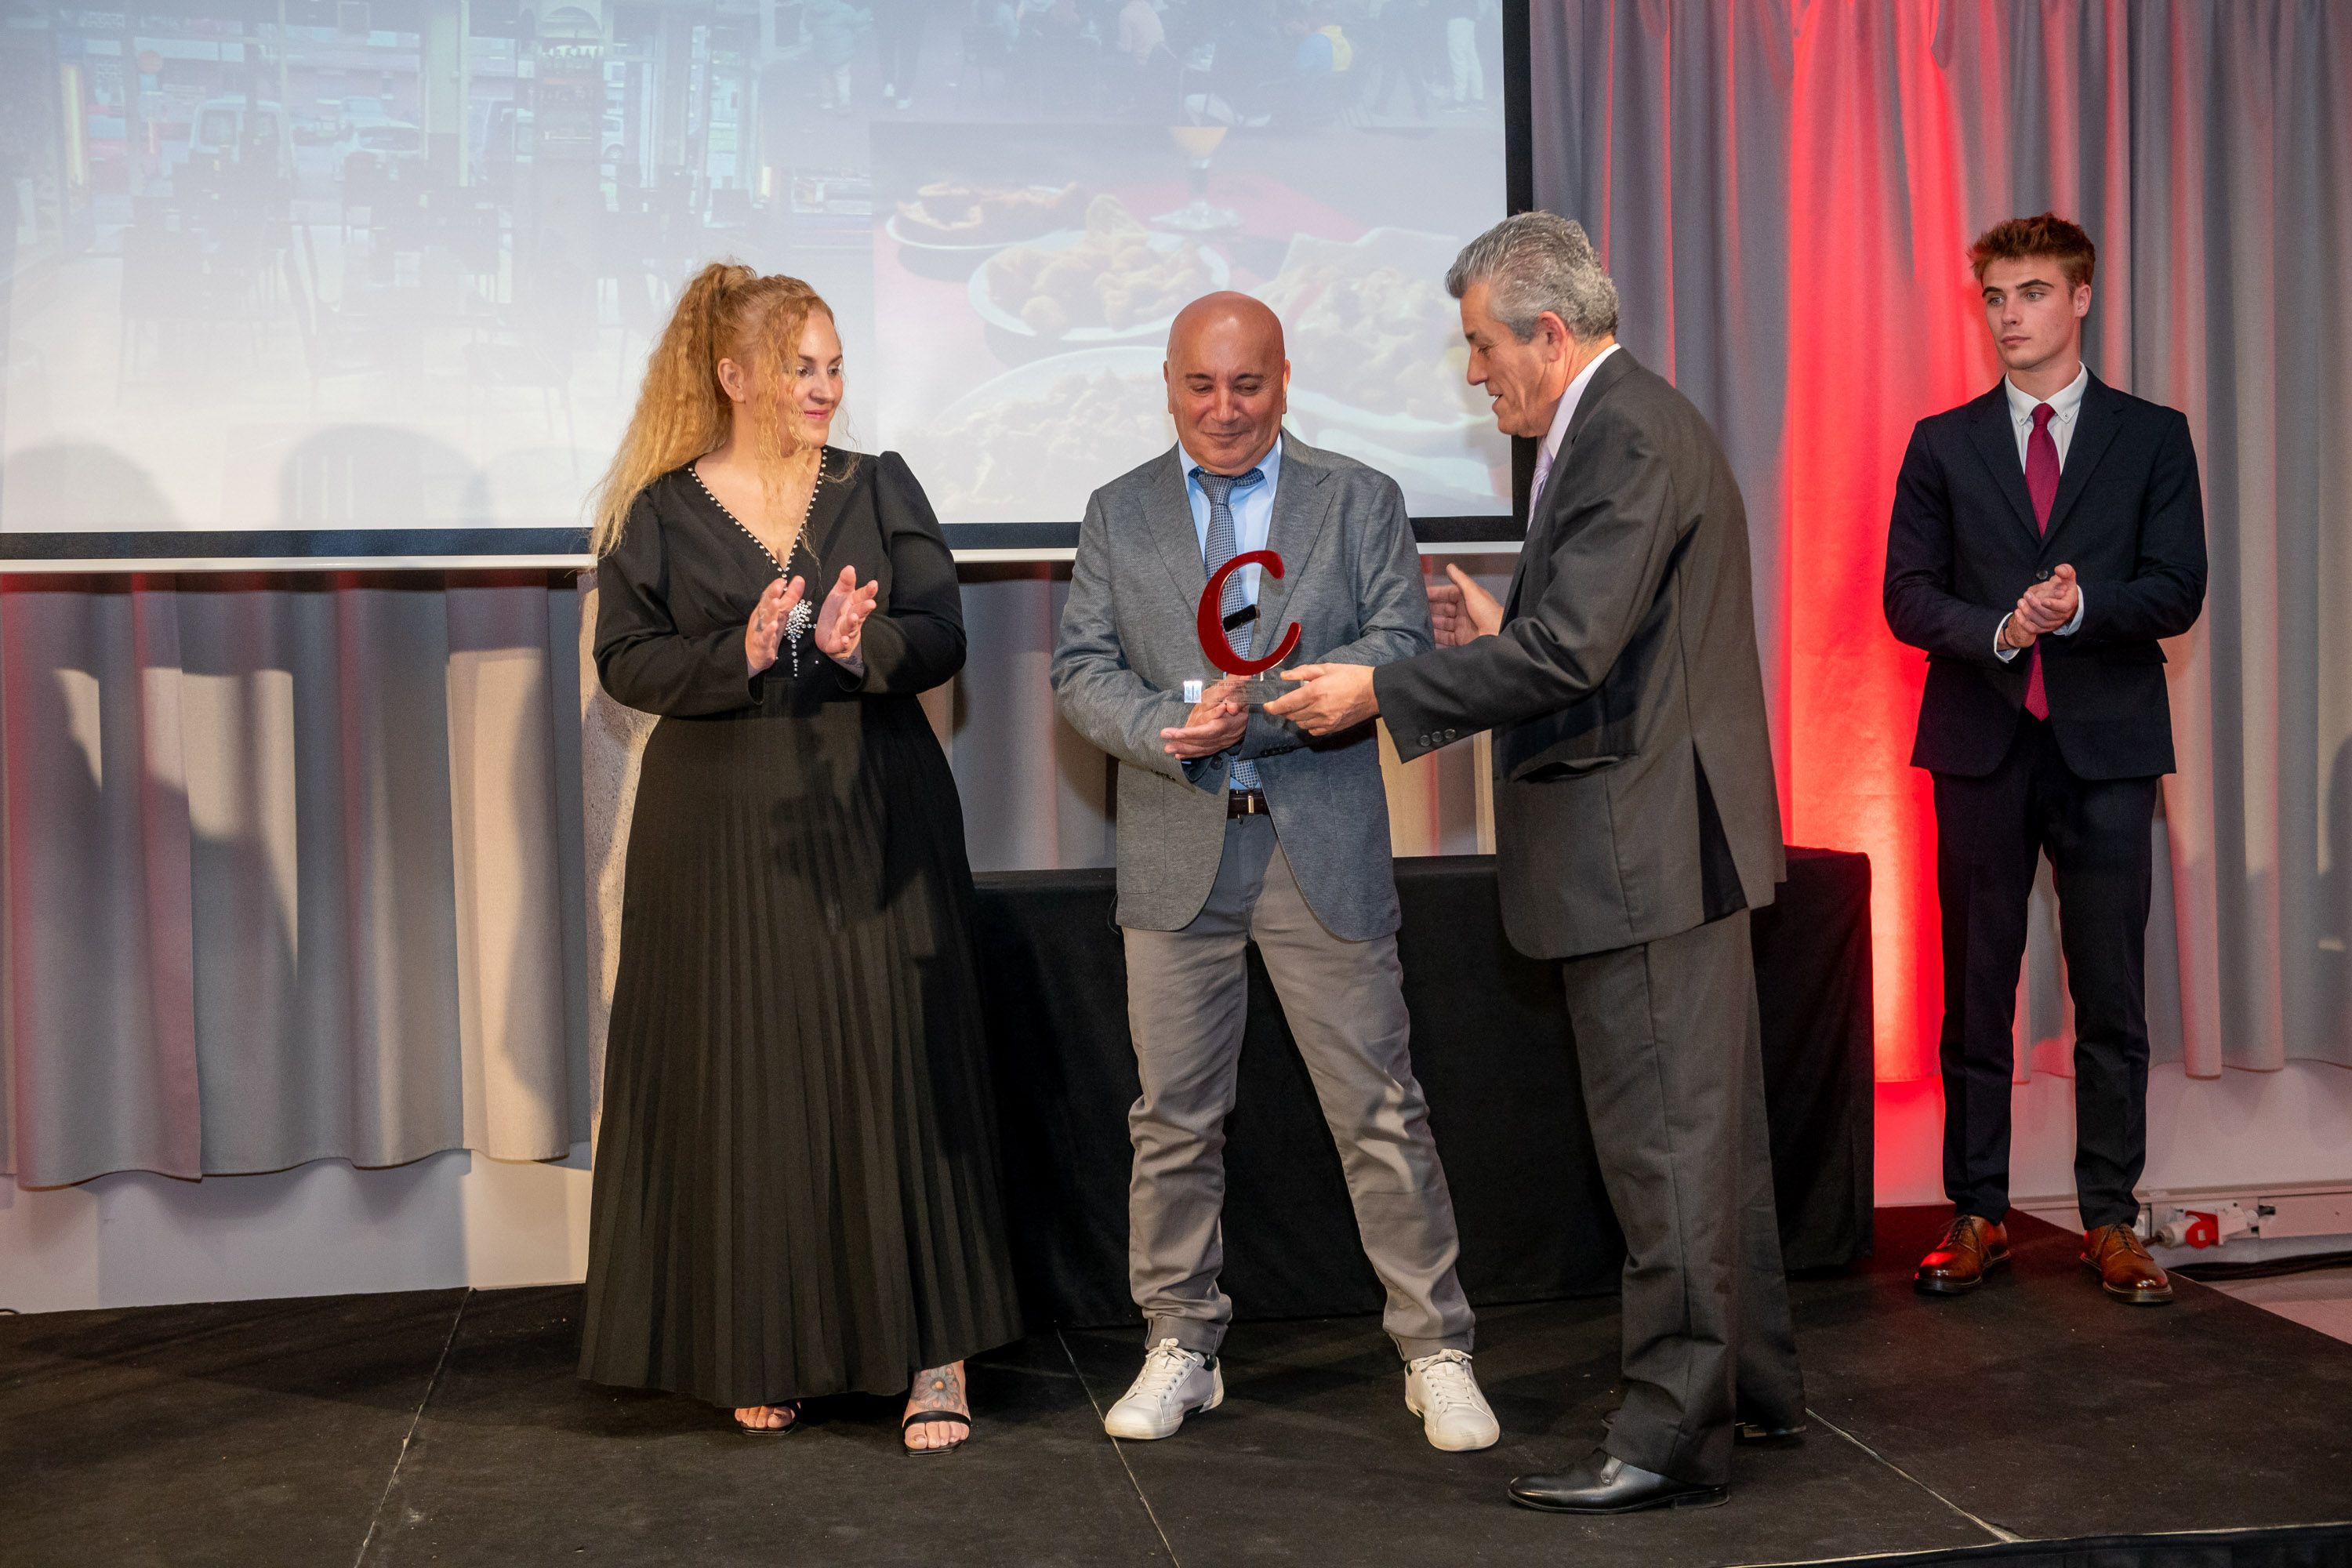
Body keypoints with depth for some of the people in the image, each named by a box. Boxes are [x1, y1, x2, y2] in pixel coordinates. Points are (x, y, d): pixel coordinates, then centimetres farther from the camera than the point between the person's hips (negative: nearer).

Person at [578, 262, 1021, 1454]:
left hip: (875, 824, 1)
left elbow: (942, 636, 1)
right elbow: (625, 659, -2)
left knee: (895, 1068, -1)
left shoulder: (880, 489, 8)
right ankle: (760, 1353, 16)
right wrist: (739, 657, -19)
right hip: (726, 837, 0)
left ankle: (930, 1350, 6)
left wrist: (864, 646, -20)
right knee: (742, 1079, 3)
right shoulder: (661, 512, 4)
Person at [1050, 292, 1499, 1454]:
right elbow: (1082, 670, 4)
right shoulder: (1119, 514, 11)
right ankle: (1180, 1347, 23)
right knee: (1173, 1116, 8)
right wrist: (1172, 731, -16)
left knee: (1380, 1110, 1)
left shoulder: (1361, 501, 5)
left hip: (1323, 851, -2)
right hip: (1177, 856, 2)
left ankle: (1436, 1354, 13)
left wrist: (1261, 707, -18)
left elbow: (1400, 649, -6)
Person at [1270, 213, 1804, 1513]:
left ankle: (1674, 1434, 5)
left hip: (1644, 847, -11)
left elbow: (1570, 652, -24)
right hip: (1667, 839, 11)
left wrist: (1378, 693, -19)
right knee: (1709, 1123, 18)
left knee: (1664, 1139, -4)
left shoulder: (1626, 437, -16)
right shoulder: (1636, 423, 17)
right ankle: (1753, 1381, 31)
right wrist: (1500, 627, 13)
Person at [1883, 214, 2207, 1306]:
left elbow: (2178, 592, 0)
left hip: (2106, 743, -1)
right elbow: (1907, 596, 3)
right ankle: (1977, 1215, 13)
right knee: (1975, 995, 4)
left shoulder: (2152, 437, 8)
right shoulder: (1942, 444, 10)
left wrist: (2079, 607, -18)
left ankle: (2110, 1219, 12)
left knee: (2111, 997, 2)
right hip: (1981, 742, 1)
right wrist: (1998, 629, -14)